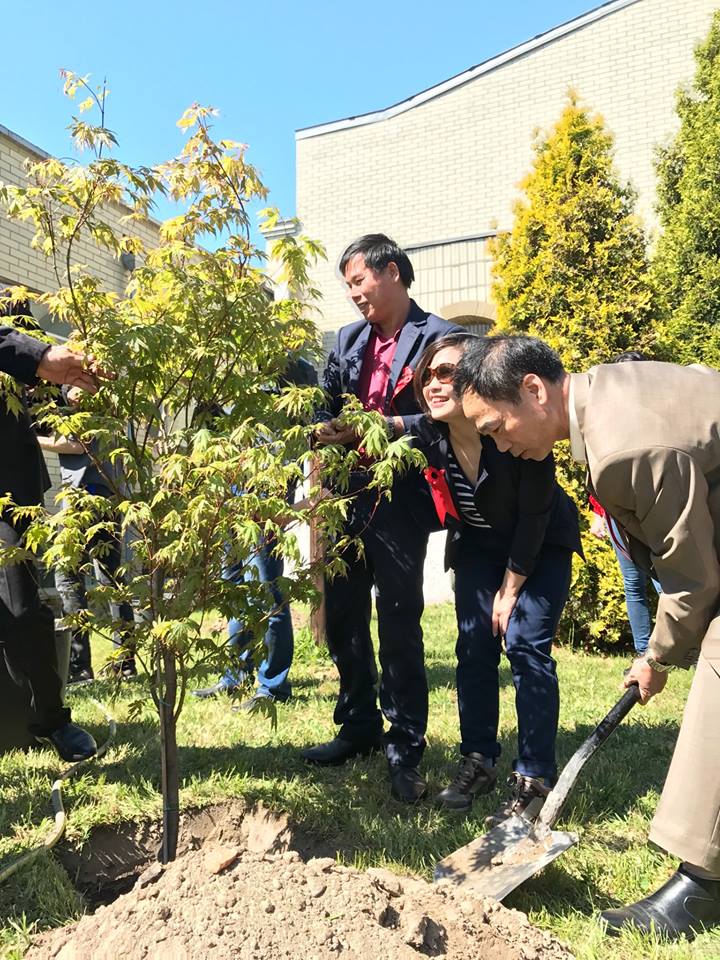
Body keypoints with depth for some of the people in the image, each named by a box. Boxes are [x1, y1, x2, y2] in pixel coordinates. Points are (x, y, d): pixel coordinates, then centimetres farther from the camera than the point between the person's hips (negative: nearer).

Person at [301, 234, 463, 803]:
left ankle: (406, 749, 17)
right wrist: (324, 432, -7)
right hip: (349, 496, 7)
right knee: (343, 618, 14)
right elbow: (327, 408, 14)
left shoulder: (438, 337, -5)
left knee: (400, 627, 0)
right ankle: (359, 727, 33)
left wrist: (385, 427, -23)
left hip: (401, 503, -6)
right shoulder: (349, 339, 15)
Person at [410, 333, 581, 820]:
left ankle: (535, 779, 1)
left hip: (542, 547, -4)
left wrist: (510, 591, -15)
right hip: (480, 546, 4)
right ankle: (478, 762, 15)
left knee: (526, 645, -11)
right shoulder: (428, 436, -24)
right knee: (474, 647, 1)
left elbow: (533, 520, -22)